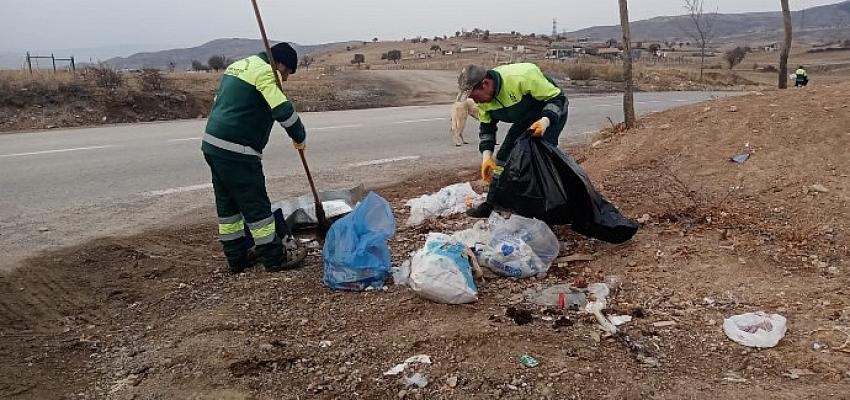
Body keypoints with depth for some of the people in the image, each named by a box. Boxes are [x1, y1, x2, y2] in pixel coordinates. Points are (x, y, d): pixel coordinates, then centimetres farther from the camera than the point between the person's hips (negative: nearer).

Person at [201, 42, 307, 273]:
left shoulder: (237, 66, 20)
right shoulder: (266, 72, -11)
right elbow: (284, 111, -20)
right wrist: (300, 137, -5)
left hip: (212, 144, 10)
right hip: (236, 152, -10)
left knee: (227, 204, 15)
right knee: (257, 206, 0)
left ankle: (236, 258, 26)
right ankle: (274, 258, 11)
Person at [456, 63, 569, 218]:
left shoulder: (523, 77, -39)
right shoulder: (484, 98, -15)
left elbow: (557, 98, -29)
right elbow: (486, 128, -2)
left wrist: (545, 121, -46)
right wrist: (486, 155, -16)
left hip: (552, 114, -7)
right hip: (524, 120, 7)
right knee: (503, 157, 4)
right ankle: (492, 204, 13)